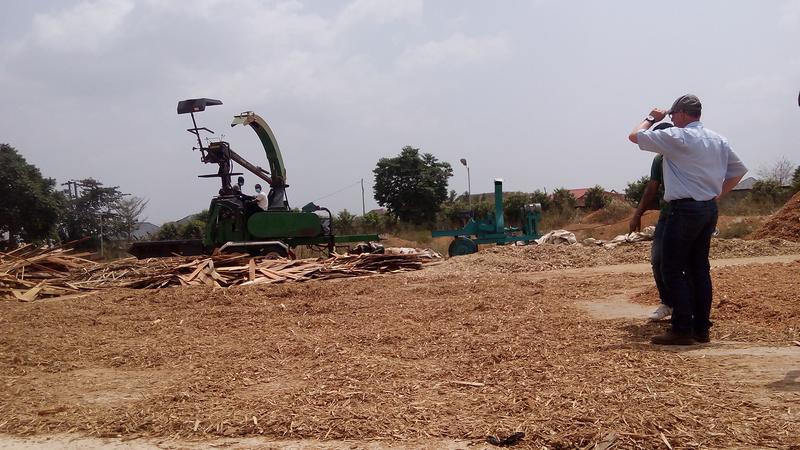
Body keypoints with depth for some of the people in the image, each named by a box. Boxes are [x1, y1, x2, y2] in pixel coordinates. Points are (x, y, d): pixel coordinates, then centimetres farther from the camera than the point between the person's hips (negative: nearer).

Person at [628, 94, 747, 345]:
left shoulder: (677, 137, -11)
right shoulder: (718, 140, 12)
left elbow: (635, 136, -5)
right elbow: (738, 171, 19)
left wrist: (652, 118, 11)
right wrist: (717, 194, 18)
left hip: (684, 209, -8)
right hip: (709, 209, 8)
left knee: (672, 269, -3)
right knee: (699, 268, 12)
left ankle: (682, 329, -5)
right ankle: (701, 328, 14)